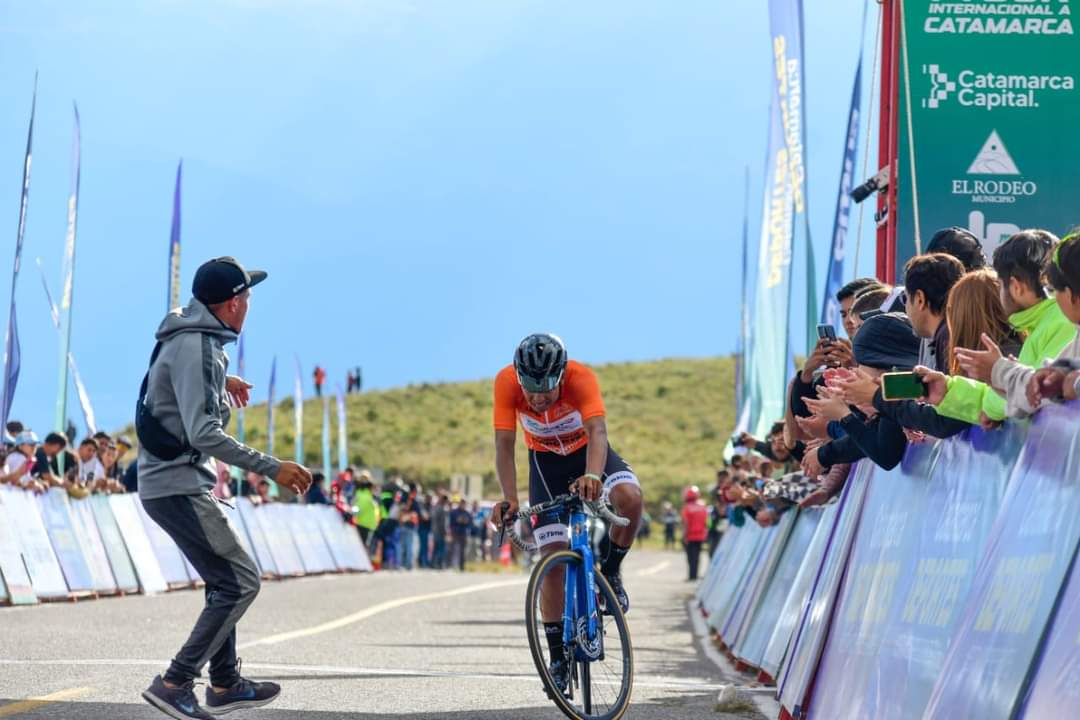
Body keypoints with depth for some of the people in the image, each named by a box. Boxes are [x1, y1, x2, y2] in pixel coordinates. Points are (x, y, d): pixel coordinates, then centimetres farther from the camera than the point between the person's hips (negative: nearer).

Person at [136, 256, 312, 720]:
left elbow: (175, 375, 36)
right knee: (240, 582, -11)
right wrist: (272, 468, -29)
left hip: (177, 482, 11)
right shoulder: (196, 349, -21)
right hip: (178, 486, -11)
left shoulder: (191, 337, 10)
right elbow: (205, 434, -29)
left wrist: (220, 380, 46)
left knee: (226, 581, 19)